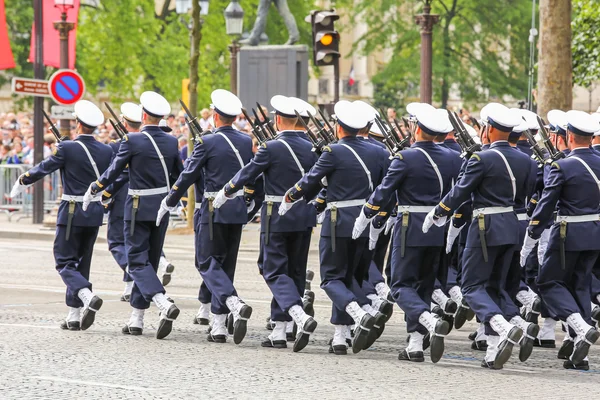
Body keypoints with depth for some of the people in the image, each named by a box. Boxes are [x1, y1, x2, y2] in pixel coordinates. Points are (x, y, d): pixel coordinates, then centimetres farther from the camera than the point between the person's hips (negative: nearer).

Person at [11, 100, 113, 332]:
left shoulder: (67, 149, -13)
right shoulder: (106, 151, 2)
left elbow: (42, 169, -5)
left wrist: (21, 182, 12)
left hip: (72, 213, -5)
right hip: (95, 214, 5)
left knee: (65, 262, -1)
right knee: (81, 263, 13)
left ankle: (88, 298, -25)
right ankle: (74, 316, 14)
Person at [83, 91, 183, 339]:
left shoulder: (132, 141, -13)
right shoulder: (171, 142, 2)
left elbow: (113, 172, -7)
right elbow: (179, 177, 11)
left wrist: (92, 190, 9)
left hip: (138, 209, -5)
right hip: (162, 208, 5)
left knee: (138, 261, -3)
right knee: (150, 261, 13)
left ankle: (164, 305, -26)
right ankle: (136, 319, 17)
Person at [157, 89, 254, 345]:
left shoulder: (207, 143, -11)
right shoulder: (247, 142, 5)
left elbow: (188, 176, -7)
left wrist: (168, 203, 3)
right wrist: (254, 205, 26)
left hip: (214, 210, -6)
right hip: (239, 210, 6)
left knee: (207, 262, -1)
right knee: (226, 264, 12)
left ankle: (235, 304, -26)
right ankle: (218, 326, 12)